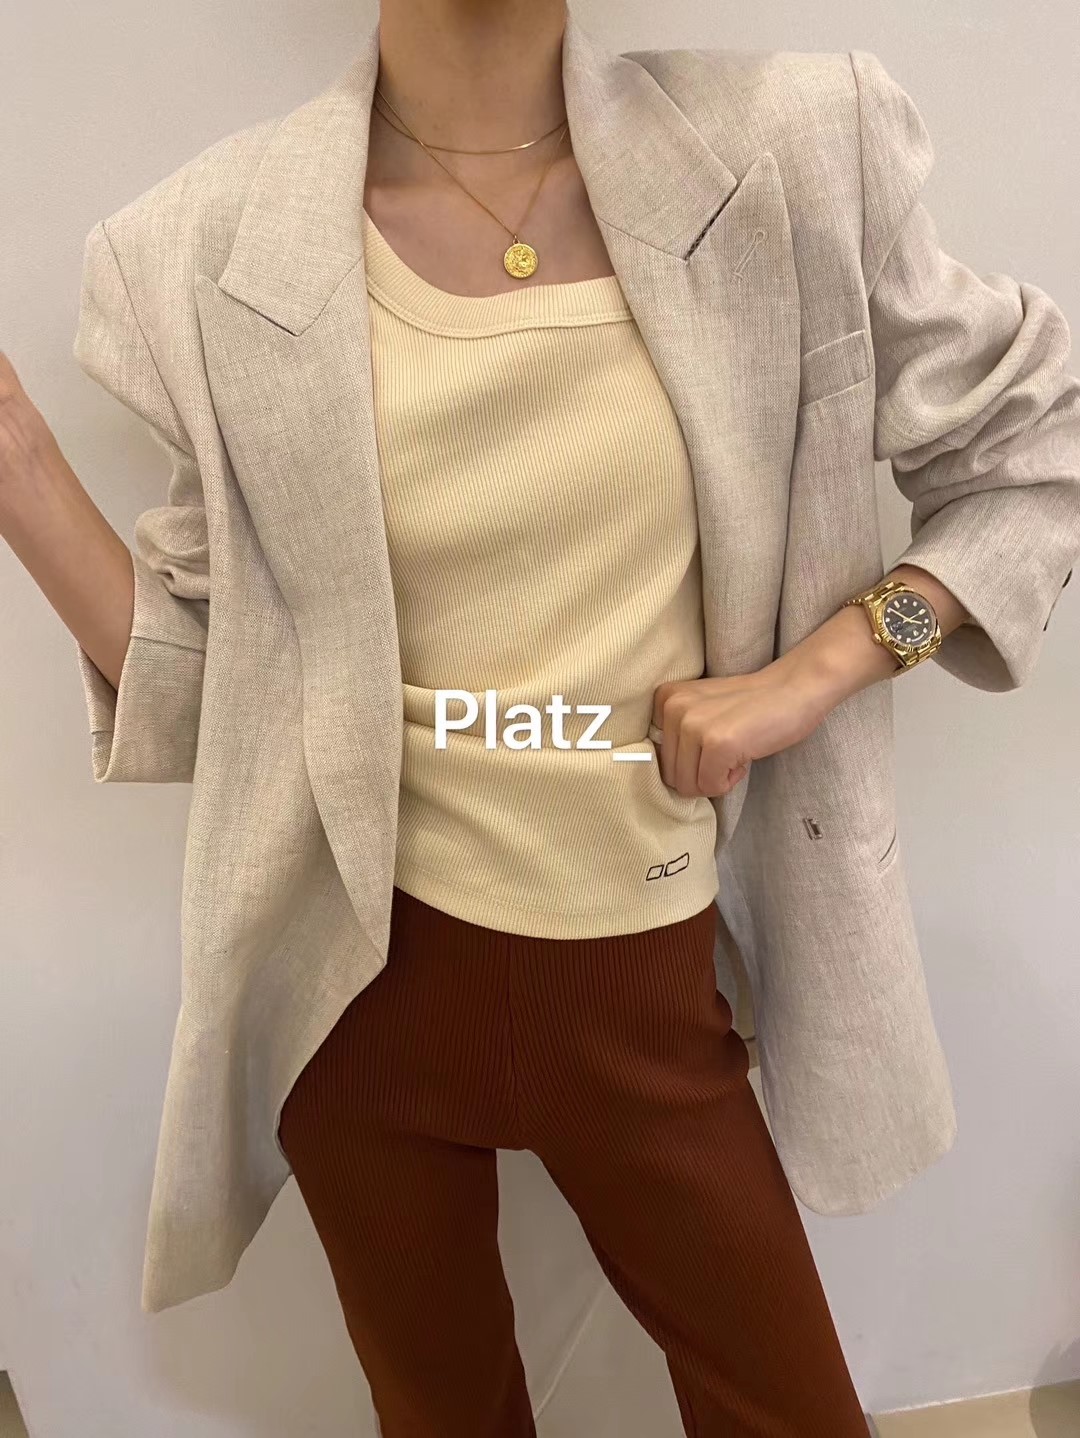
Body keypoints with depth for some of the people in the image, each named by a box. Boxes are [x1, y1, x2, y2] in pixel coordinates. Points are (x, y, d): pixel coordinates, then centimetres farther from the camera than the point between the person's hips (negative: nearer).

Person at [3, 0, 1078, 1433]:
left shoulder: (765, 171, -6)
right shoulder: (236, 246, -6)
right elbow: (201, 692, -3)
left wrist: (817, 671, -11)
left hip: (639, 978, 1)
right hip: (358, 968, 1)